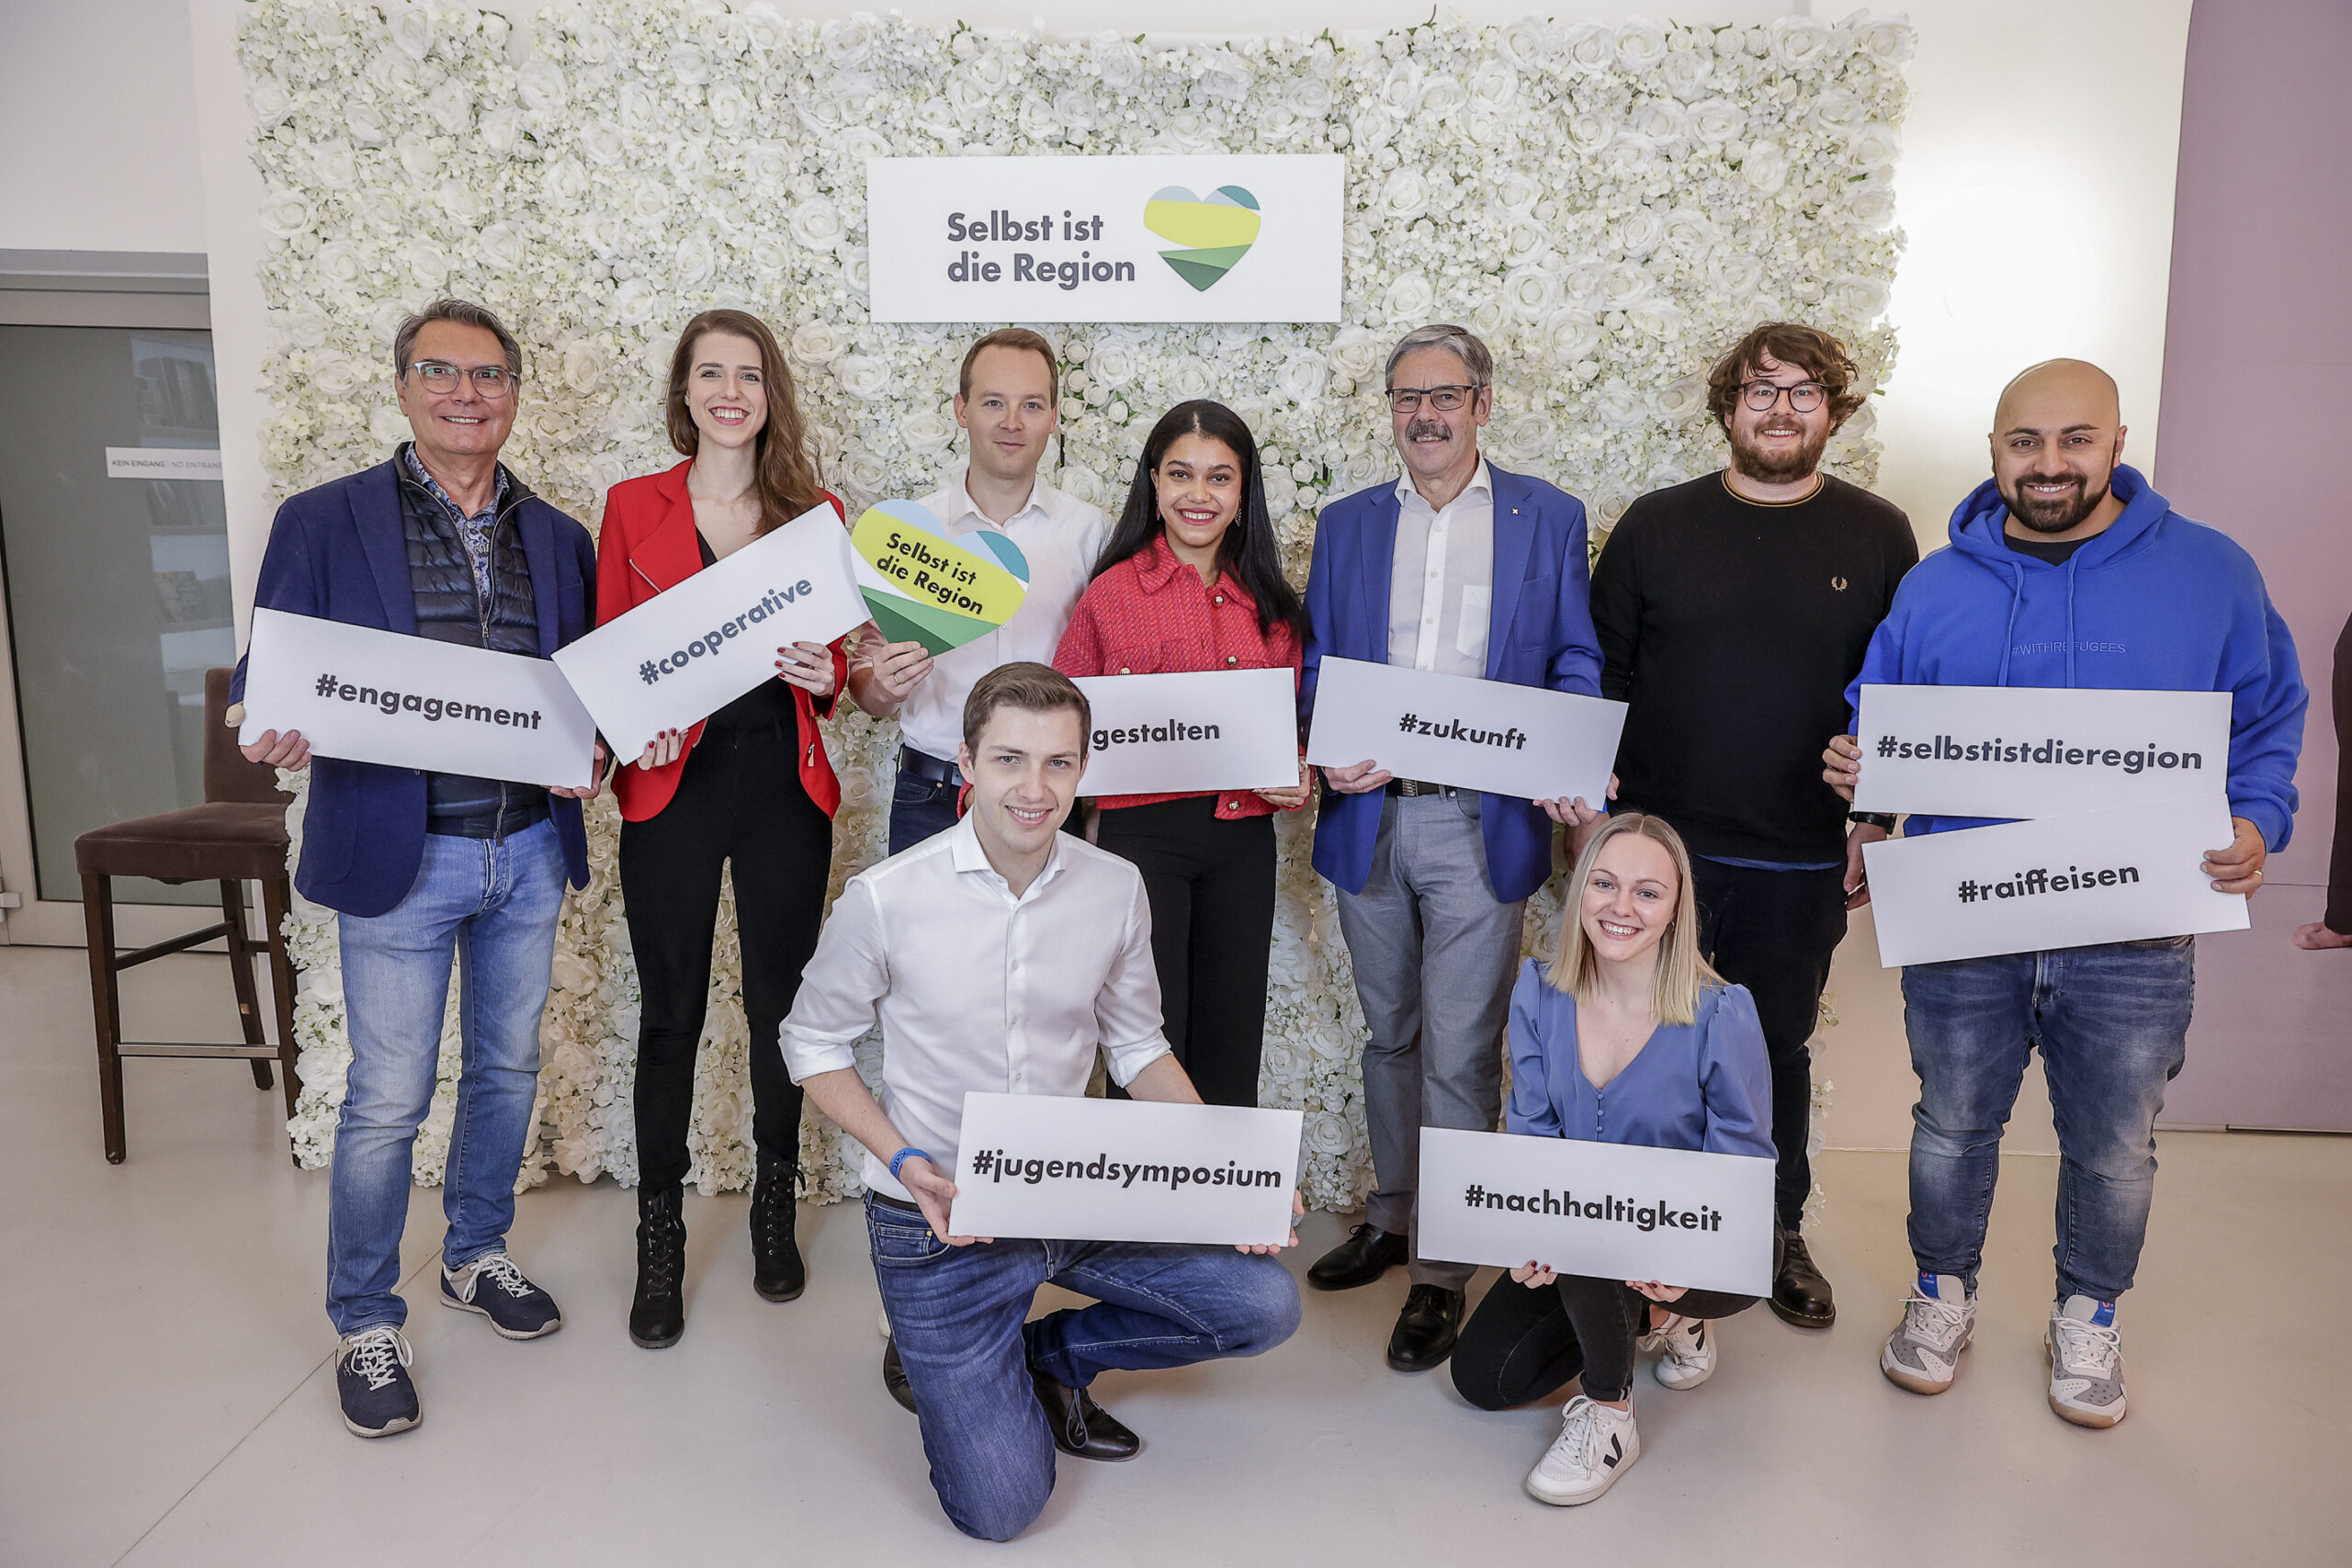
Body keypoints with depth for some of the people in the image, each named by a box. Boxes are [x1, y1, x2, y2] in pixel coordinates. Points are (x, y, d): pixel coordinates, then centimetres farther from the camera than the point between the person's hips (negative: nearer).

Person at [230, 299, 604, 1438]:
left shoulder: (558, 540, 9)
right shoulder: (322, 522, -2)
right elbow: (267, 681, -2)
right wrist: (275, 733, -24)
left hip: (530, 849, 4)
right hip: (399, 859, -4)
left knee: (508, 1067, 17)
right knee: (387, 1099, 3)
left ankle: (475, 1256, 39)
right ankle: (365, 1323, 23)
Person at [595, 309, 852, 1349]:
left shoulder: (814, 512, 6)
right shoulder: (633, 508, 3)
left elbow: (832, 660, 11)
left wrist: (822, 676, -12)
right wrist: (633, 723, -14)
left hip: (787, 788, 1)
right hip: (674, 787, -1)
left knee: (781, 1003, 10)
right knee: (671, 1015, 6)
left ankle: (775, 1213, 30)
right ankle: (660, 1243, 21)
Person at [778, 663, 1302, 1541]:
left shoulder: (1115, 889, -6)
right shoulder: (886, 899, -16)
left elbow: (1137, 1049, 7)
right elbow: (813, 1045, -3)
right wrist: (905, 1160, -19)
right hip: (939, 1217, -3)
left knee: (1264, 1304, -11)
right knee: (1001, 1509, -7)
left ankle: (1048, 1356, 14)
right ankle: (961, 1369, 28)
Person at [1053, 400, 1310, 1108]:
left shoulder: (1269, 603, 10)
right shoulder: (1112, 592, -2)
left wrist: (1296, 778, -1)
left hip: (1243, 835, 4)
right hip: (1143, 830, -4)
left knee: (1230, 1048, 12)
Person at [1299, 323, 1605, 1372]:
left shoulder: (1548, 518, 4)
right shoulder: (1346, 523, 11)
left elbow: (1576, 664, 3)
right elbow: (1316, 666, 10)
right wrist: (1327, 755, -9)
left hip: (1484, 824, -3)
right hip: (1368, 817, 3)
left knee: (1460, 1052, -1)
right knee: (1389, 1036, 17)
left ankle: (1443, 1270, 13)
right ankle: (1394, 1217, 35)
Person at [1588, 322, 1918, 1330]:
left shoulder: (1879, 537, 3)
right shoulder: (1655, 526, 2)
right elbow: (1600, 670, 5)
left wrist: (1876, 813, -2)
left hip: (1803, 864, 0)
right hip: (1656, 842, 0)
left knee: (1778, 1048, 14)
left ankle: (1780, 1233, 33)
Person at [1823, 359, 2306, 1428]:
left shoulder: (2211, 573, 0)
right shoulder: (1935, 587, 4)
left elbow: (2269, 719, 5)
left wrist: (2256, 823, -12)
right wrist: (1856, 769, -11)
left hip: (2136, 937, 0)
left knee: (2113, 1147, 14)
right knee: (1953, 1126, 14)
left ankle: (2087, 1320, 37)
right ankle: (1943, 1296, 36)